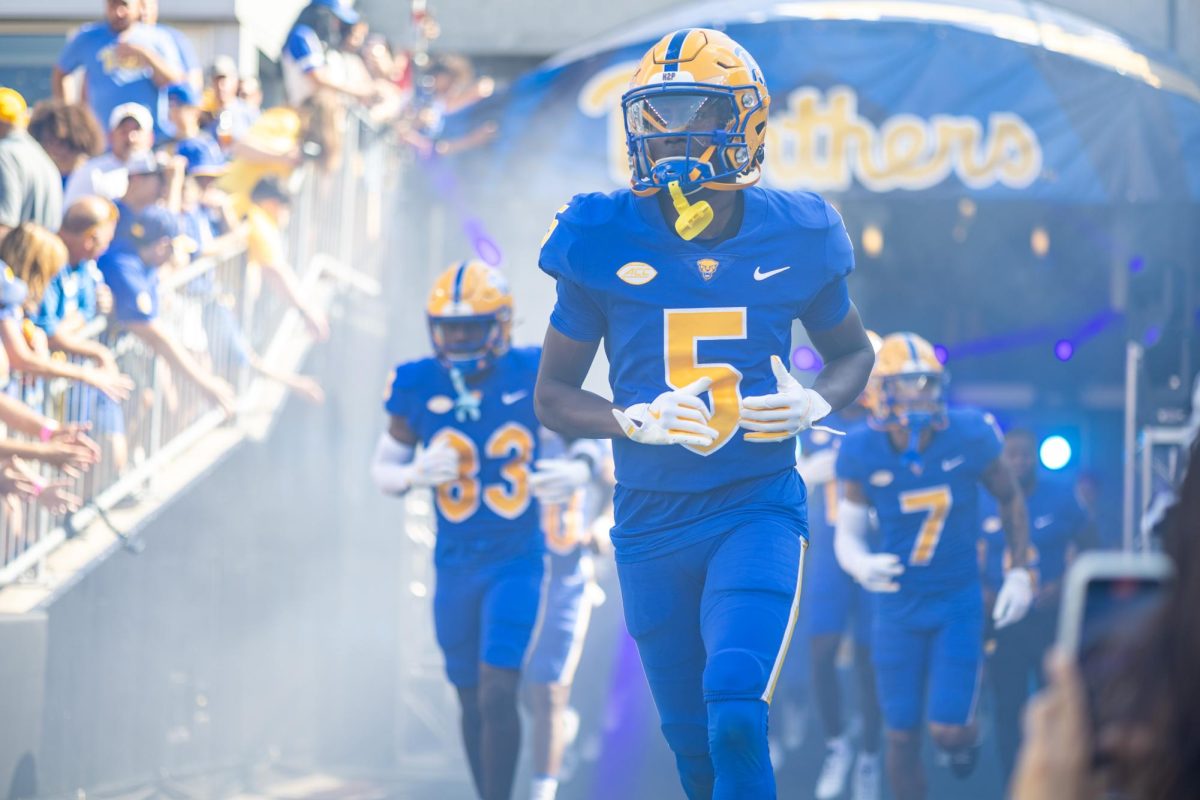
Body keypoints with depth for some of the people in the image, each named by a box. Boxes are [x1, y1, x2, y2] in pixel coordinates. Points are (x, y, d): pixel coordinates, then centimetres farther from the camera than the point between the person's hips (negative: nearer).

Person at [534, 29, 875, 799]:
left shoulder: (792, 238, -4)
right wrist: (636, 422, -18)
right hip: (652, 526, 2)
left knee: (737, 715, -22)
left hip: (759, 511, -2)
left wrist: (815, 404, -9)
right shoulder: (604, 244, -6)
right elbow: (554, 394, 1)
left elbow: (852, 351, 14)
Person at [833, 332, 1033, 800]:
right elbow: (847, 533, -8)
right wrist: (861, 565, -31)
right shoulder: (864, 453, -14)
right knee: (902, 738, 5)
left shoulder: (968, 437, -15)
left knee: (948, 732, -9)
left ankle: (964, 737, 29)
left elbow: (1010, 498, 2)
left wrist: (1019, 574, -1)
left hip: (958, 602, -1)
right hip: (898, 607, 1)